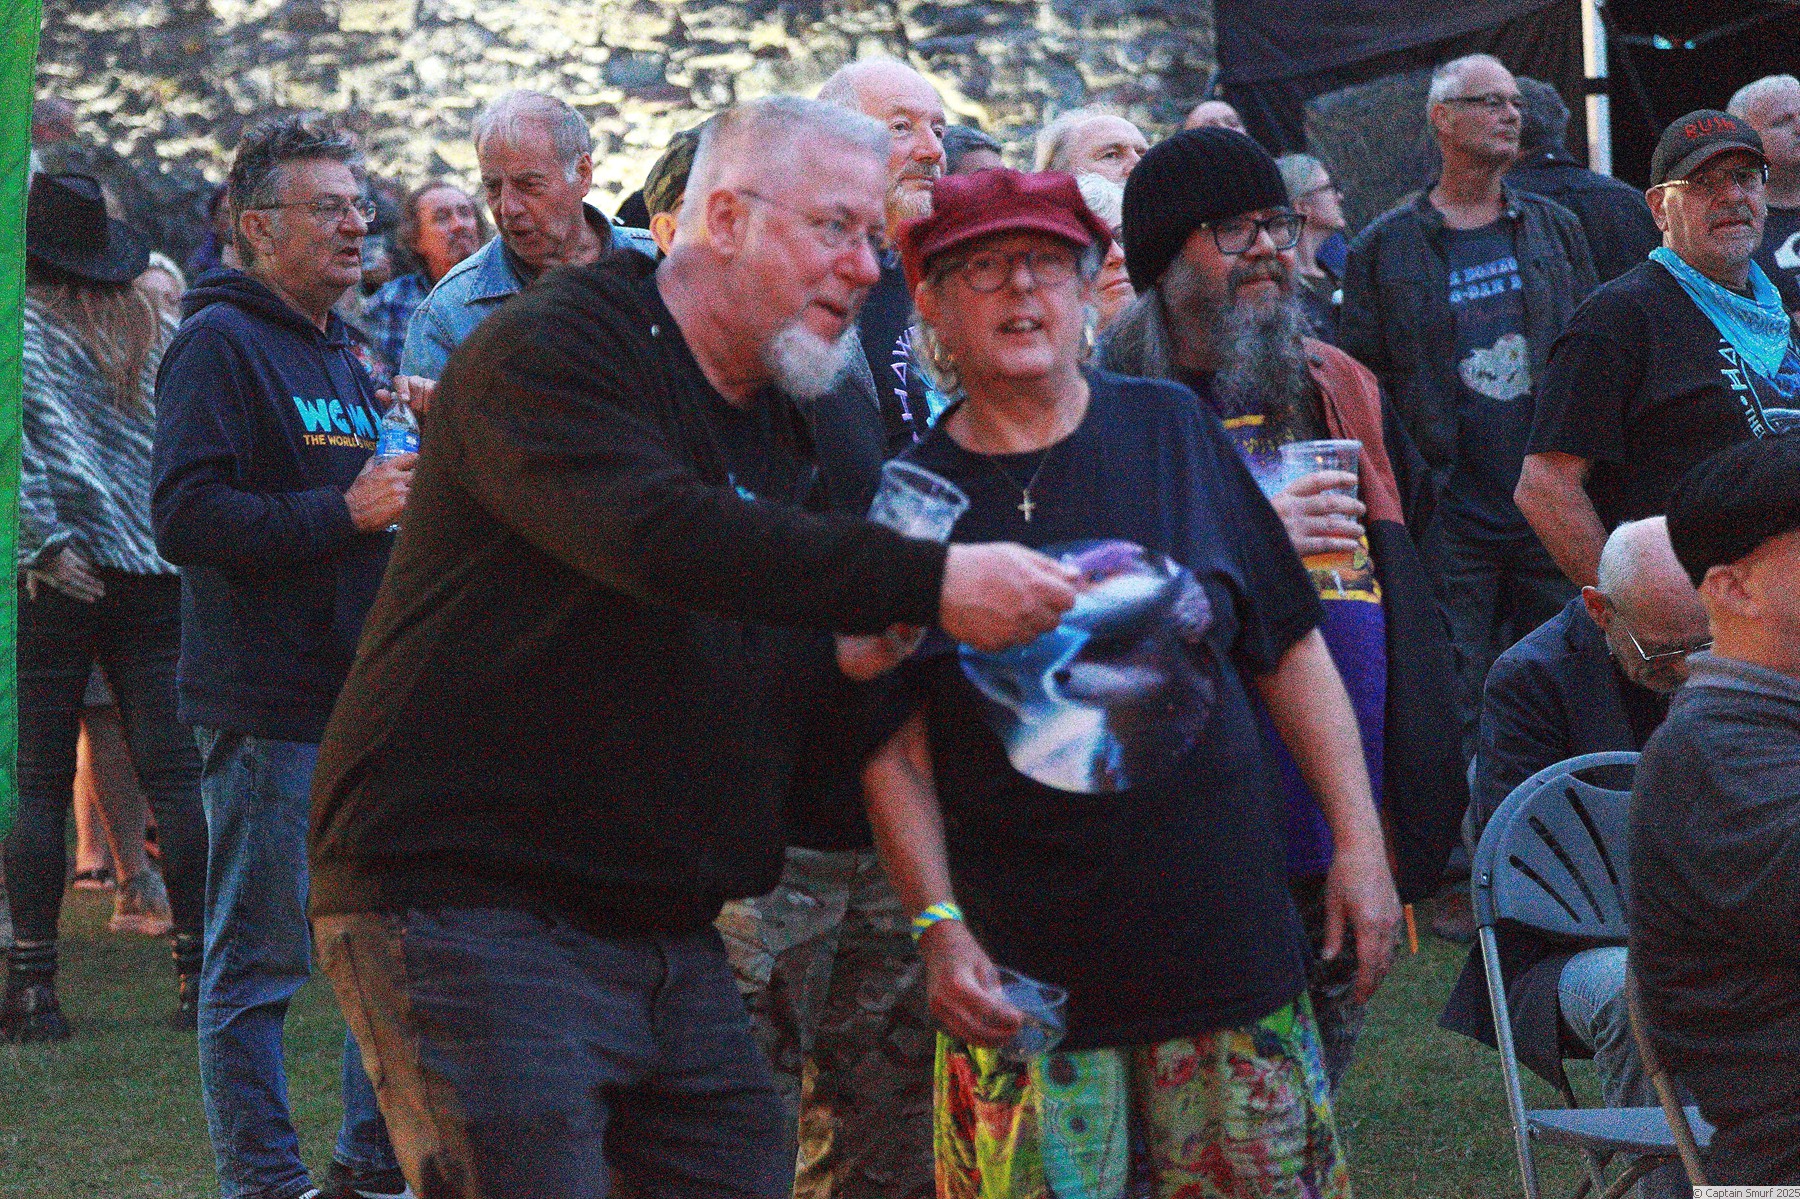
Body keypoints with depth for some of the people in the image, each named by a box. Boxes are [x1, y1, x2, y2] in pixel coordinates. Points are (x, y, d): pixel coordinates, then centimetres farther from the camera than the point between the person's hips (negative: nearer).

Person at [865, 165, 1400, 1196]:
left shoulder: (1173, 432, 6)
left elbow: (1291, 649, 9)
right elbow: (896, 749, 1)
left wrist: (1360, 838, 4)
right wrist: (938, 924, -10)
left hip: (1226, 945, 2)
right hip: (1024, 976, -2)